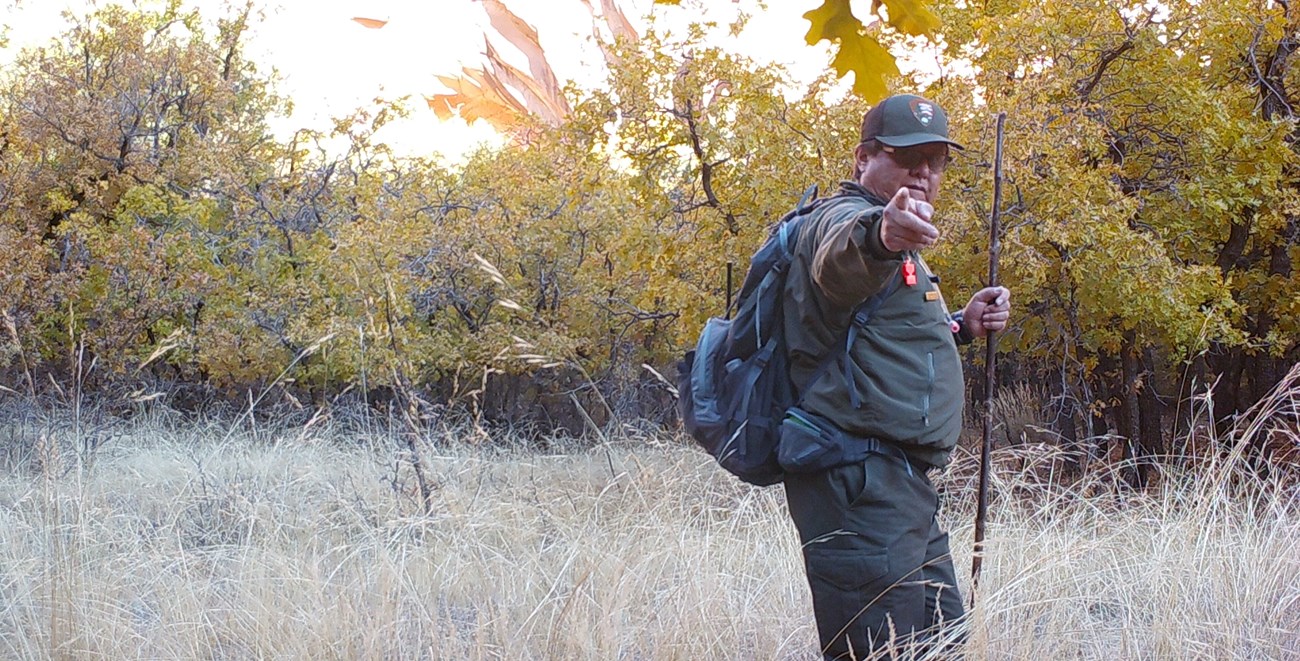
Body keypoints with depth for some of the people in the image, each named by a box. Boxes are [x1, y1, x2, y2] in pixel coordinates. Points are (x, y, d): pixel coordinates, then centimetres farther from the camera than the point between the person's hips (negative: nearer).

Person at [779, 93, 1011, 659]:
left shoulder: (897, 241, 23)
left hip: (902, 483, 11)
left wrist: (960, 326, 18)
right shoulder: (844, 216, -10)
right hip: (860, 483, -11)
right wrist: (878, 234, -59)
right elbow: (839, 259, -36)